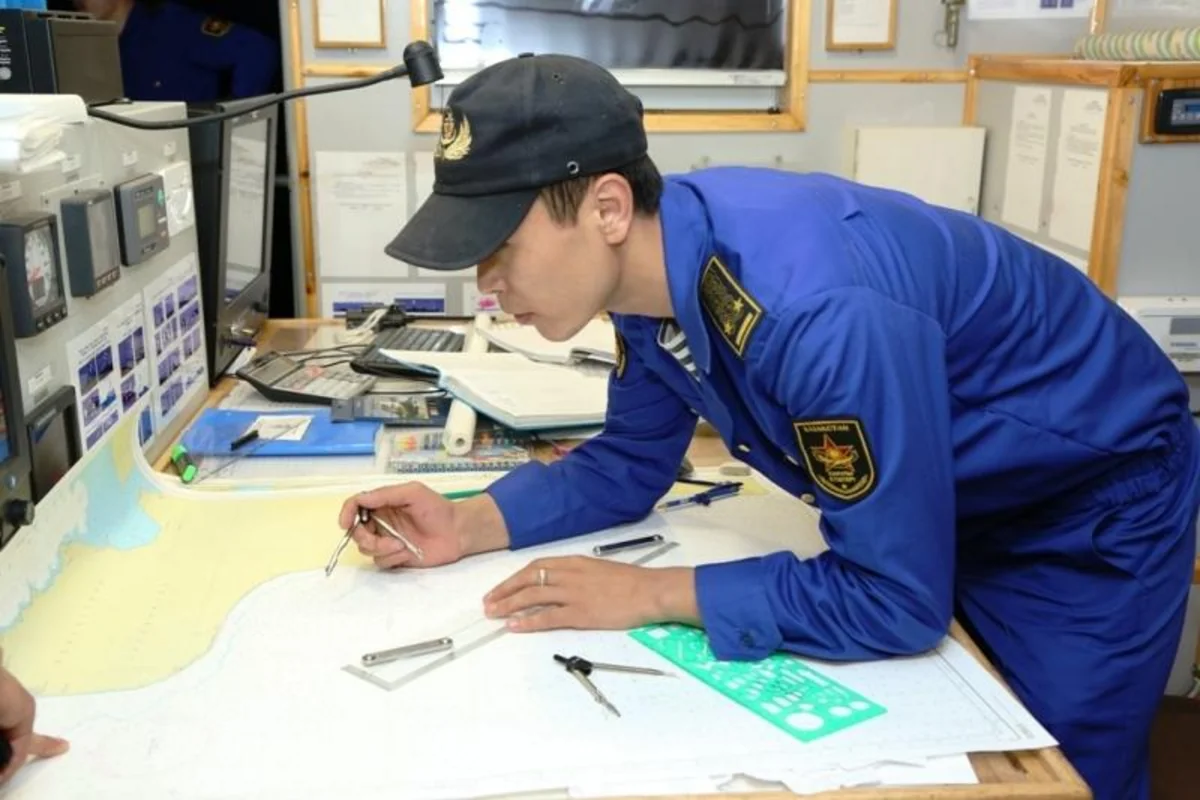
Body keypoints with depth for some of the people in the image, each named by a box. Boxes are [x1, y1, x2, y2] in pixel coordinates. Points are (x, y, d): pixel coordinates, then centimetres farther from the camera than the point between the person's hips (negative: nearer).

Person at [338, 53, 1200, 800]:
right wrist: (469, 526, -14)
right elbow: (629, 465, -1)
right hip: (934, 498, 7)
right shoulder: (653, 261, -15)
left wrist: (648, 595, -30)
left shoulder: (817, 309, -41)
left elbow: (893, 601, -34)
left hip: (1090, 503, -6)